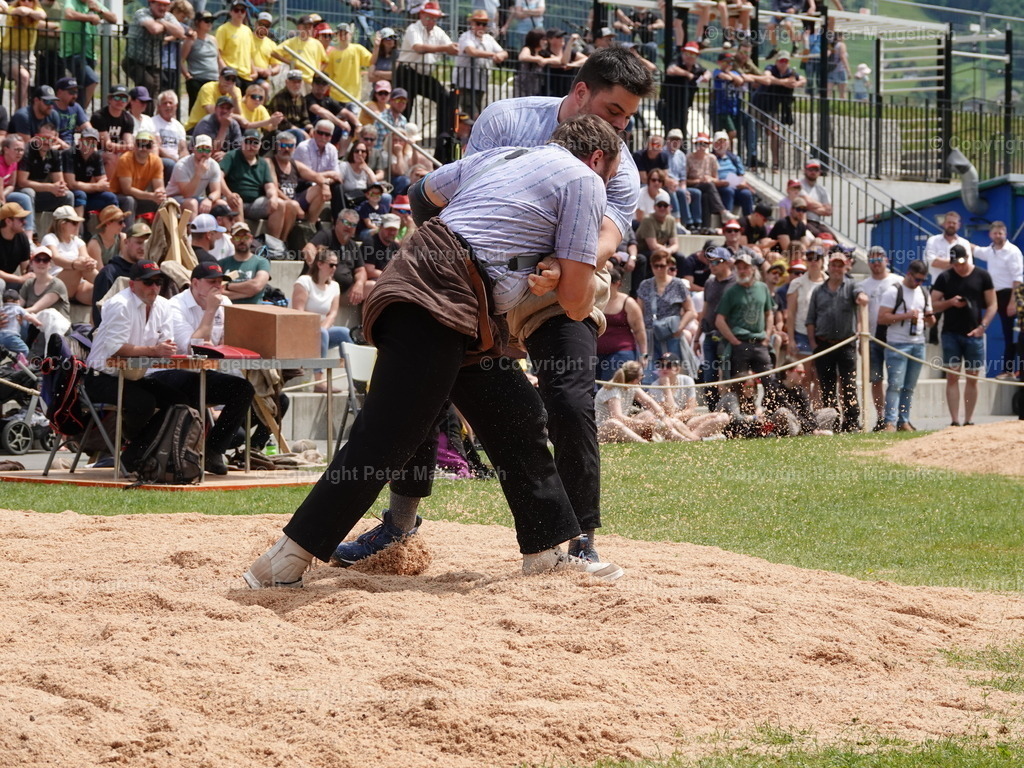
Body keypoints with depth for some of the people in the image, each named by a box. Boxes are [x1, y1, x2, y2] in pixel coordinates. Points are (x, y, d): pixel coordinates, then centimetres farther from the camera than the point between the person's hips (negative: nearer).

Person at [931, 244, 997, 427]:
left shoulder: (982, 276, 3)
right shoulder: (945, 278, 4)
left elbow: (992, 305, 5)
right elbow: (933, 305, 6)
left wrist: (982, 326, -9)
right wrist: (950, 302, -14)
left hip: (974, 334, 0)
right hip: (951, 334, 0)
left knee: (972, 378, 3)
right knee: (952, 377, -5)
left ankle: (969, 420, 9)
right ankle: (955, 421, -6)